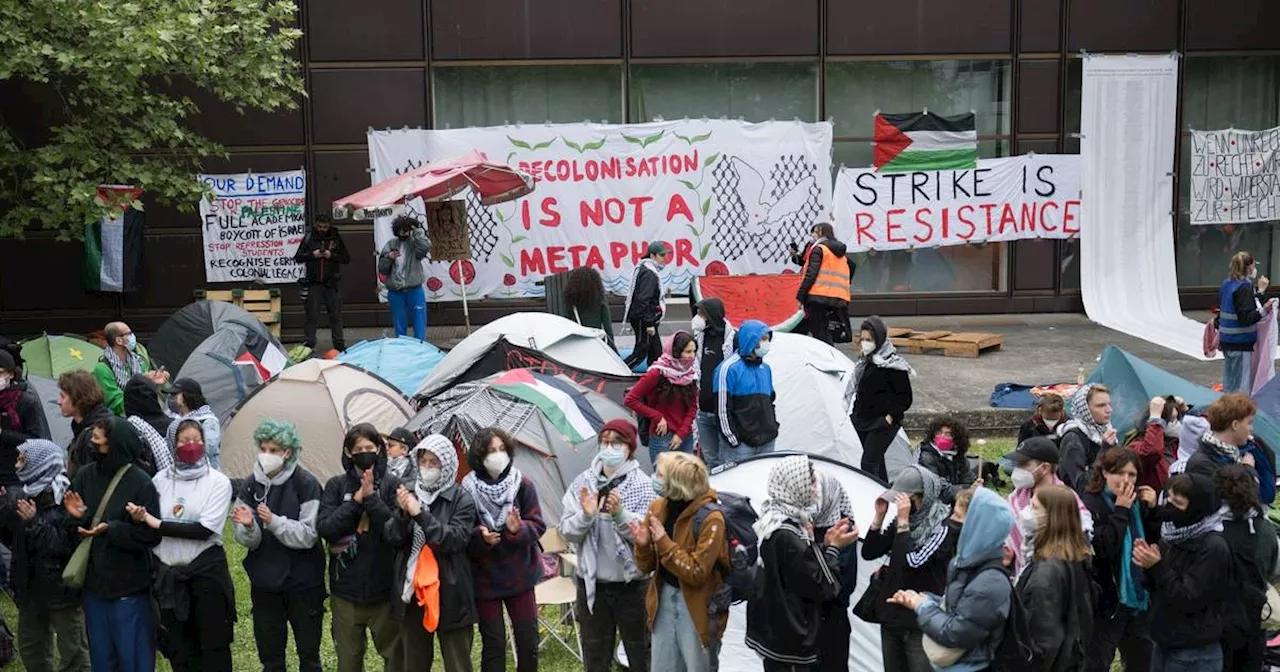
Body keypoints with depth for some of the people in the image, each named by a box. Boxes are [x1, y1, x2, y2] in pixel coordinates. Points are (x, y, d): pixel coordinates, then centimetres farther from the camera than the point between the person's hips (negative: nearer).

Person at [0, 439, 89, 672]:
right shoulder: (20, 495, 2)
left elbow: (66, 545, -24)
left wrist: (34, 522, -26)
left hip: (61, 588, -7)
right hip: (30, 586, 7)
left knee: (72, 652, 5)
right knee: (30, 649, 20)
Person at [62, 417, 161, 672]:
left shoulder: (140, 483, -14)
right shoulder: (85, 476, 0)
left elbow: (151, 534, -16)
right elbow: (69, 533, 6)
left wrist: (111, 530, -25)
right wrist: (75, 516, -15)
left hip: (129, 587, -5)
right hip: (93, 583, 5)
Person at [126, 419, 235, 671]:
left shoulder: (218, 481, -6)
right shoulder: (161, 479, 5)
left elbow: (204, 530, -17)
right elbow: (150, 525, 9)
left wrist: (159, 524, -19)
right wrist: (140, 519, -14)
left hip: (207, 571, -4)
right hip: (169, 574, 4)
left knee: (214, 644, 3)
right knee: (179, 647, 11)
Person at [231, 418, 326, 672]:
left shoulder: (306, 484, -12)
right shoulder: (250, 485, 1)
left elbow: (308, 535, -17)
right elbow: (247, 540, -1)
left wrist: (274, 522, -30)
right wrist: (248, 526, -23)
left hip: (303, 582, -4)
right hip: (264, 582, 4)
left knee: (308, 652, 9)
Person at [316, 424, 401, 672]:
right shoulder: (337, 485, 1)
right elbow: (323, 528, -10)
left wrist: (371, 496, -20)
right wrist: (356, 500, -14)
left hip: (384, 588, -1)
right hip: (345, 589, 2)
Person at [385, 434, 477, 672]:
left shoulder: (462, 499, -7)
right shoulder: (406, 492, 4)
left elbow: (454, 540, -18)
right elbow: (392, 538, 0)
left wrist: (420, 514, -24)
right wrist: (403, 513, -19)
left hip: (450, 594, -4)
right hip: (411, 592, 4)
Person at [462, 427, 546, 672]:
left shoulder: (523, 484, -8)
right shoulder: (468, 489, -12)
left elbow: (538, 525, -7)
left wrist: (519, 529, -27)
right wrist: (479, 537, -28)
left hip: (519, 574, 1)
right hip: (484, 577, -1)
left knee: (528, 641, 8)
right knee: (493, 644, 6)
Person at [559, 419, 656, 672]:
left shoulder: (642, 485, -9)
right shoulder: (583, 483, -1)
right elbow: (567, 532, -3)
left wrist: (620, 514, -29)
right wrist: (585, 515, -22)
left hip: (632, 584, -3)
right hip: (592, 583, 3)